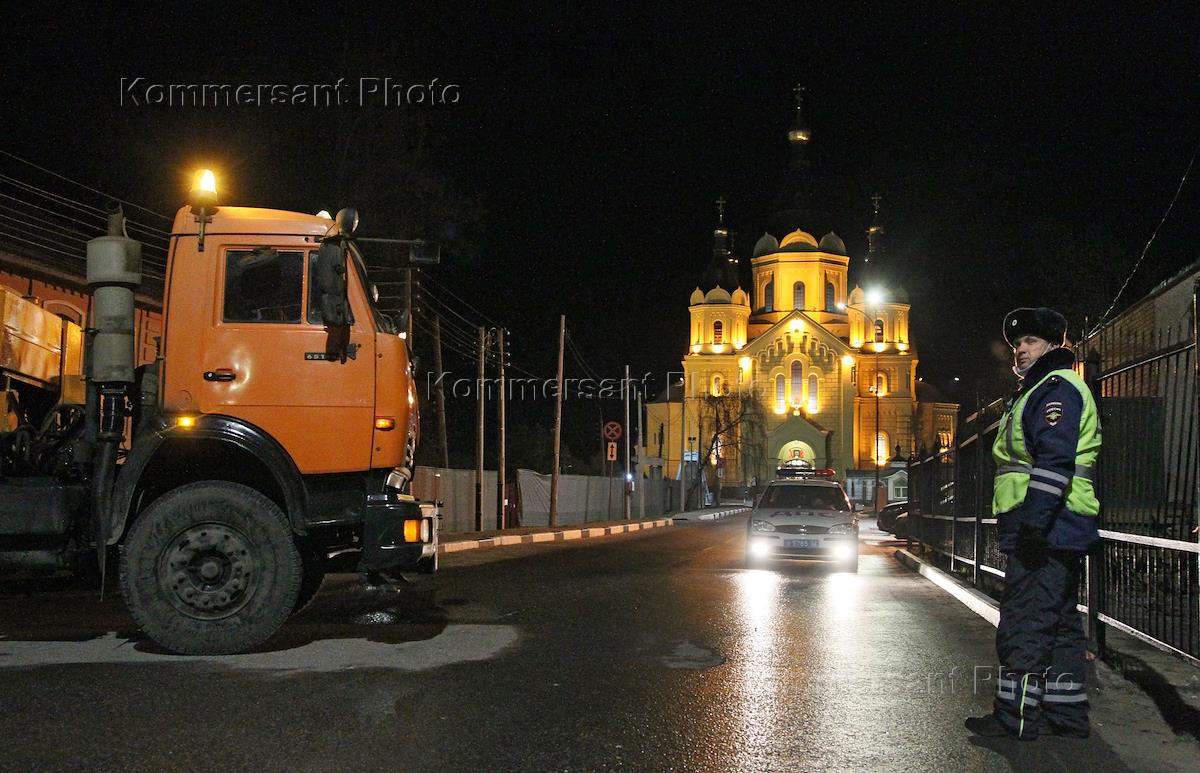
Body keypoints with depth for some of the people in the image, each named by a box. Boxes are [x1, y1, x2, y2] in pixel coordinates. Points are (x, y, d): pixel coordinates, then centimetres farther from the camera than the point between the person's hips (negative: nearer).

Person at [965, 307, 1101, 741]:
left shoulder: (1057, 387, -10)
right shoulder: (1038, 391, 24)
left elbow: (1055, 461, -22)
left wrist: (1034, 520, -27)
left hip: (1044, 530, -11)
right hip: (1058, 532, 11)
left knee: (1024, 623, -8)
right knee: (1059, 621, 13)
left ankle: (1015, 717, -5)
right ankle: (1066, 714, 20)